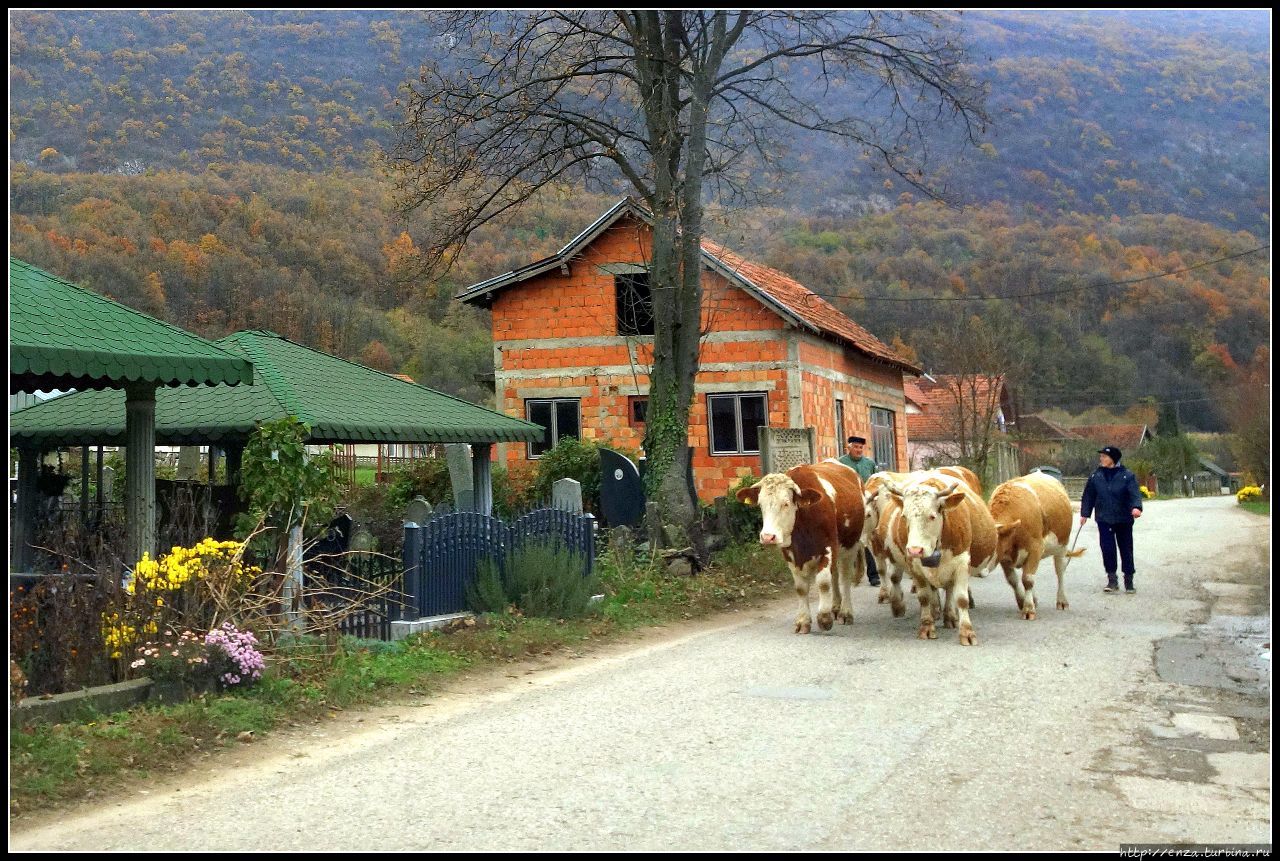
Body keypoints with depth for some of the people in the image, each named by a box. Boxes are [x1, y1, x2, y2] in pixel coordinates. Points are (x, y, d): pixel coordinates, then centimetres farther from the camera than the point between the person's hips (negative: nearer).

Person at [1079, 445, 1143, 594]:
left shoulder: (1127, 476, -5)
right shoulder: (1096, 476, 3)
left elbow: (1135, 494, -14)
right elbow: (1088, 496, 10)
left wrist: (1136, 507, -32)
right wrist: (1084, 513, 6)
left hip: (1123, 520, -2)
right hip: (1104, 520, 2)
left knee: (1126, 550, 6)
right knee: (1107, 549, -5)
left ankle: (1129, 581, 19)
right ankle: (1112, 580, 4)